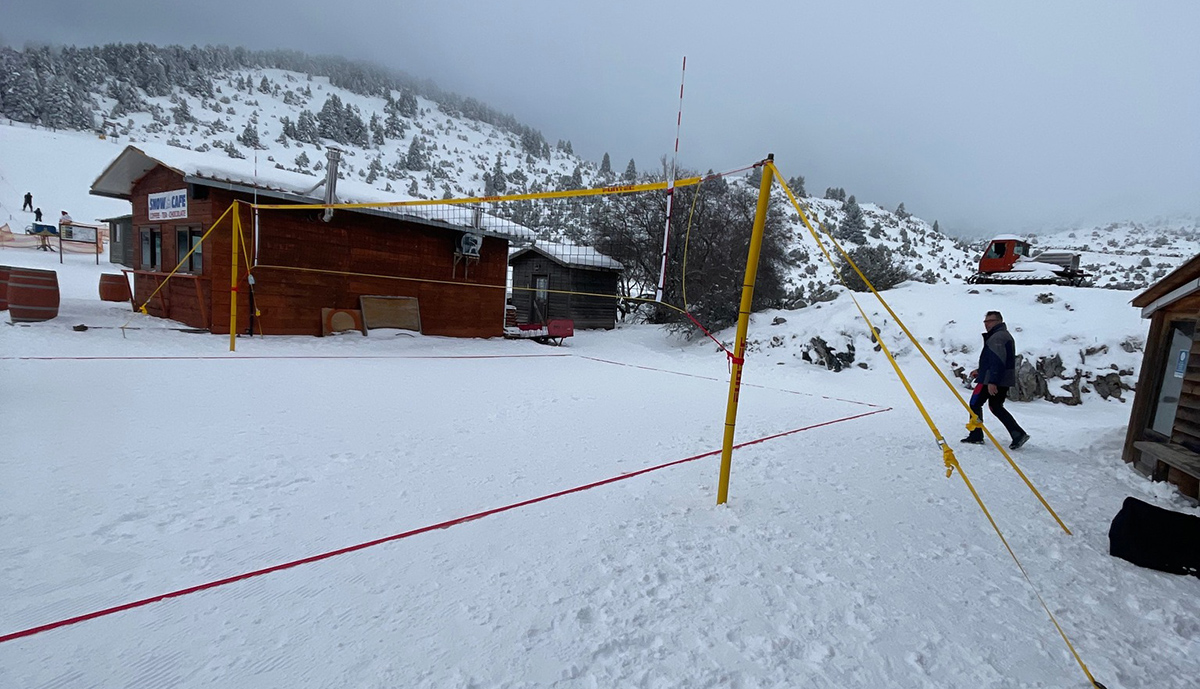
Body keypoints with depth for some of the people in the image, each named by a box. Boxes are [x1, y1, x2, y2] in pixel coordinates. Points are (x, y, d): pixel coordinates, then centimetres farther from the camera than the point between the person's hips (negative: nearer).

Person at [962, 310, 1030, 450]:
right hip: (1005, 380, 10)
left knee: (975, 403, 1)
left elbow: (998, 361, -24)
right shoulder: (1006, 335, 19)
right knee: (996, 406, 17)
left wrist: (992, 382, -27)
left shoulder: (996, 337, -16)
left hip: (991, 380, -10)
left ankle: (975, 436, 5)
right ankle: (1018, 434, 8)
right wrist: (980, 371, 25)